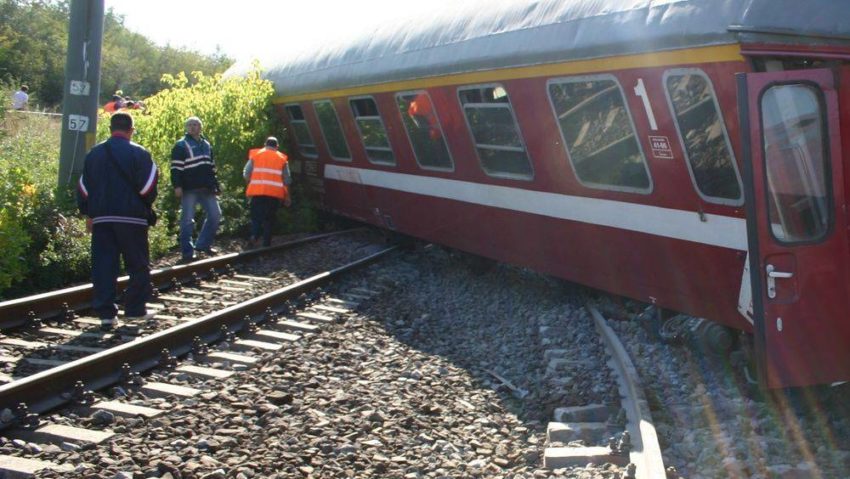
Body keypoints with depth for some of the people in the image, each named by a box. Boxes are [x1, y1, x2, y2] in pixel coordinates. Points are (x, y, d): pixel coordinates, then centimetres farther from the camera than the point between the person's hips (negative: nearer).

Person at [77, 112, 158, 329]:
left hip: (101, 219, 4)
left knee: (103, 266, 5)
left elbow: (84, 188, 12)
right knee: (138, 265, 9)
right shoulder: (139, 154, -6)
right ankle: (134, 308, 11)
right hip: (131, 218, -4)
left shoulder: (94, 154, 9)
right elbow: (148, 188, -9)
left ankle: (105, 312, 1)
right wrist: (147, 206, 11)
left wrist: (89, 214, 21)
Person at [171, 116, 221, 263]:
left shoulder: (206, 145, 19)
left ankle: (203, 244, 17)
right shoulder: (181, 145, -2)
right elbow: (176, 168, -9)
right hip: (189, 189, -6)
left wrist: (215, 186, 20)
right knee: (187, 220, -4)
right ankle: (187, 252, 0)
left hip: (206, 189, 7)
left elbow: (212, 167, 24)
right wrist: (177, 186, -18)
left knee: (215, 214, 6)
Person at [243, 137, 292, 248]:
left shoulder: (255, 155, 8)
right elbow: (287, 180, 6)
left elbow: (246, 174, 1)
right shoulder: (282, 158, 10)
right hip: (275, 193, 0)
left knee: (256, 217, 5)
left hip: (257, 192, 0)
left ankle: (254, 236, -21)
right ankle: (266, 243, 6)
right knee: (269, 219, 10)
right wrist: (287, 196, 19)